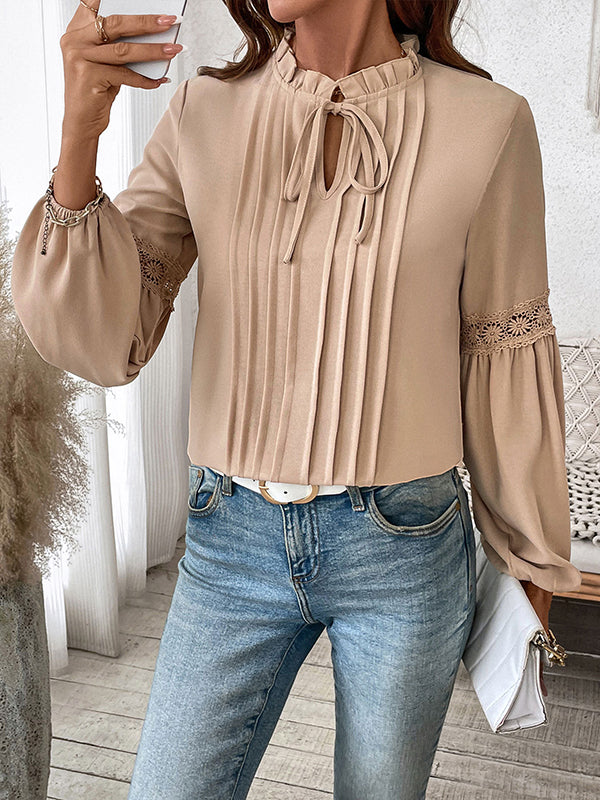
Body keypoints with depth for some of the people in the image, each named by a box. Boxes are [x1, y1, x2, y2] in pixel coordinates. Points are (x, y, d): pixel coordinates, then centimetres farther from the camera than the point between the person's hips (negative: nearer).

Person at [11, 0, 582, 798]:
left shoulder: (487, 124, -7)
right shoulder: (204, 114, -2)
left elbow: (506, 359, 0)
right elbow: (104, 345, -8)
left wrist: (530, 557, 8)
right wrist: (79, 134, -21)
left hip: (405, 550, -1)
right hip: (233, 541, 2)